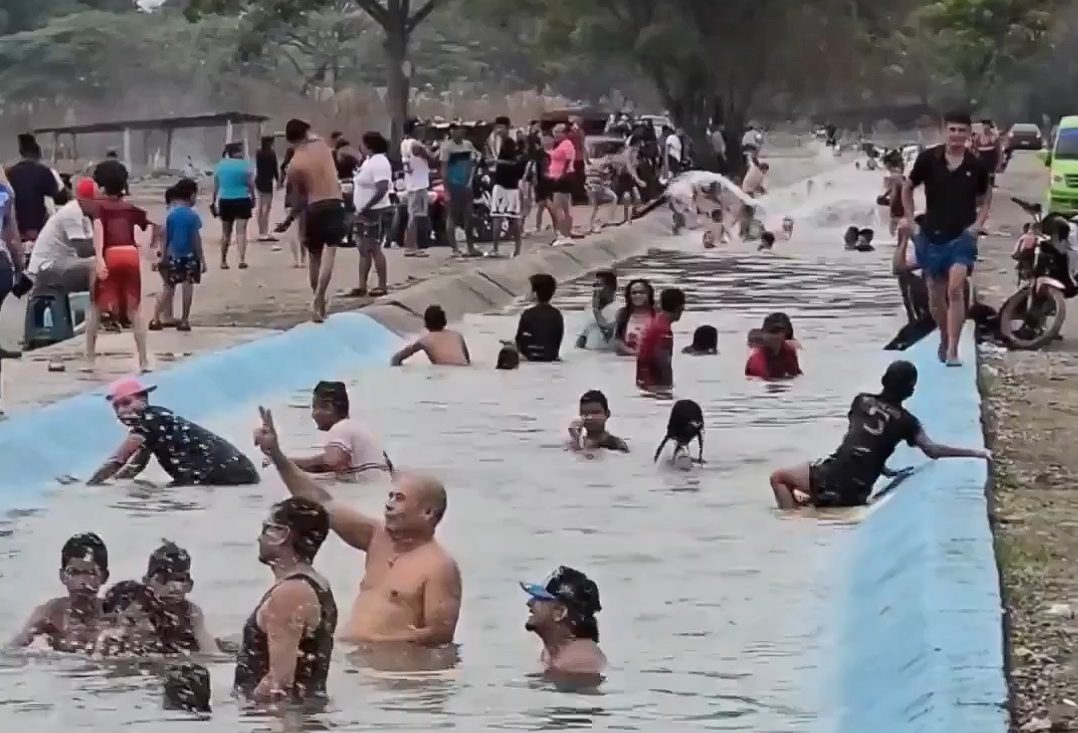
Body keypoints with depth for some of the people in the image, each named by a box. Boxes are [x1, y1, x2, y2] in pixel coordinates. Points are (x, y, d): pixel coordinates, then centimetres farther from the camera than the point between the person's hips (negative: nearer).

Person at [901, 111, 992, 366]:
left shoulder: (975, 165, -2)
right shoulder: (928, 159, -4)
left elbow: (986, 197, 14)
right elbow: (908, 187, 10)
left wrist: (979, 223, 0)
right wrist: (909, 217, 1)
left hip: (962, 235, -2)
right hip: (932, 235, 2)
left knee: (955, 289, -20)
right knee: (936, 295, 12)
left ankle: (952, 350, -19)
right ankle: (944, 339, 38)